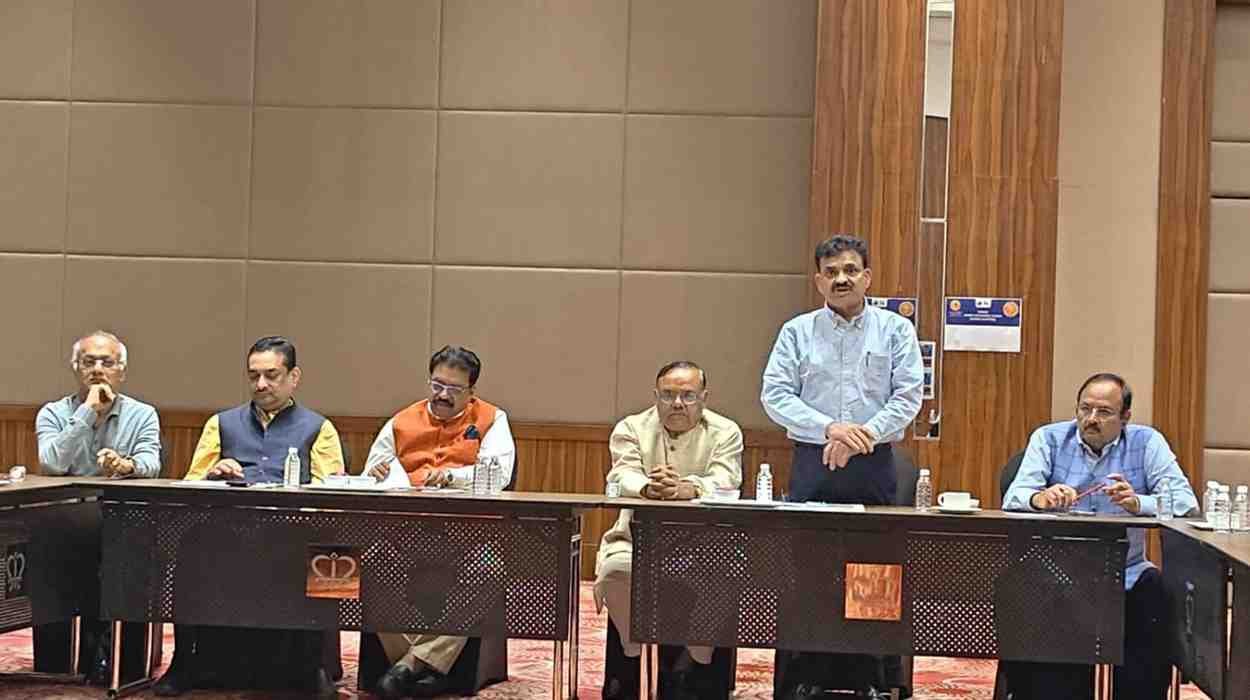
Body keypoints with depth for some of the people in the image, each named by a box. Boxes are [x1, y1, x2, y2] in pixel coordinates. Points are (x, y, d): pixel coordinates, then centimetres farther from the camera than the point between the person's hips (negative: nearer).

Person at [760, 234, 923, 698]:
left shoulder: (895, 330, 6)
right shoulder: (797, 332, 7)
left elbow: (908, 397, -1)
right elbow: (775, 395, -2)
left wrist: (862, 436, -14)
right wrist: (830, 428, -15)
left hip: (873, 467, 0)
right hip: (812, 465, 0)